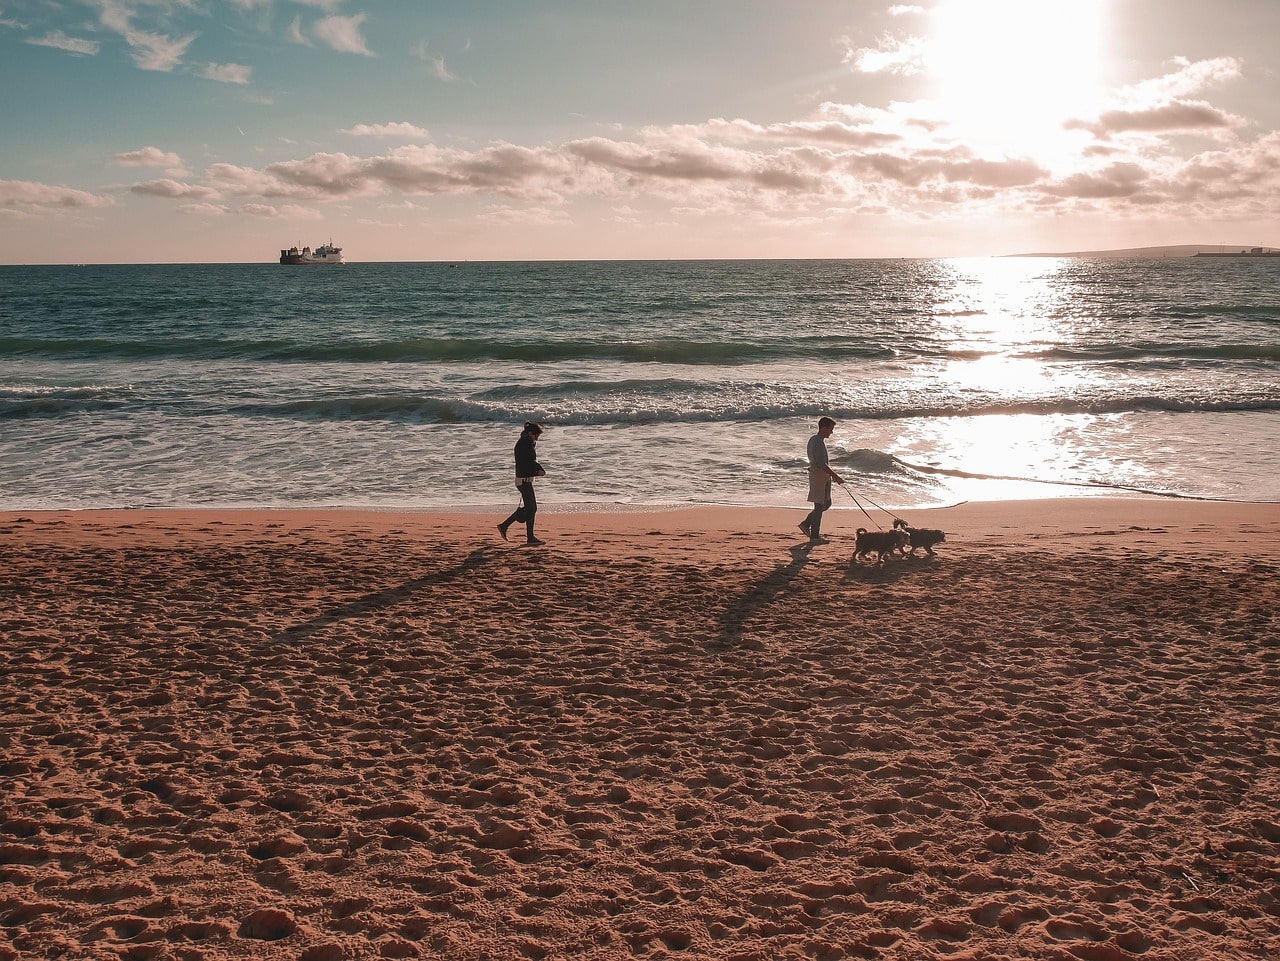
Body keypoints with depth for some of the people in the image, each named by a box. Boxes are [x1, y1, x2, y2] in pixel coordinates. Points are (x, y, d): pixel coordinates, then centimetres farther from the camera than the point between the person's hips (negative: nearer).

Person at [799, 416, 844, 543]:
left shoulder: (814, 440, 12)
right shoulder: (818, 443, -20)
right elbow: (821, 464, -26)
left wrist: (832, 474, 25)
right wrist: (836, 477, -25)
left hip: (823, 477, 10)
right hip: (819, 476, -10)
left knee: (826, 503, 18)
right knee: (819, 506, -3)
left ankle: (806, 524, 24)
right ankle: (814, 536, 4)